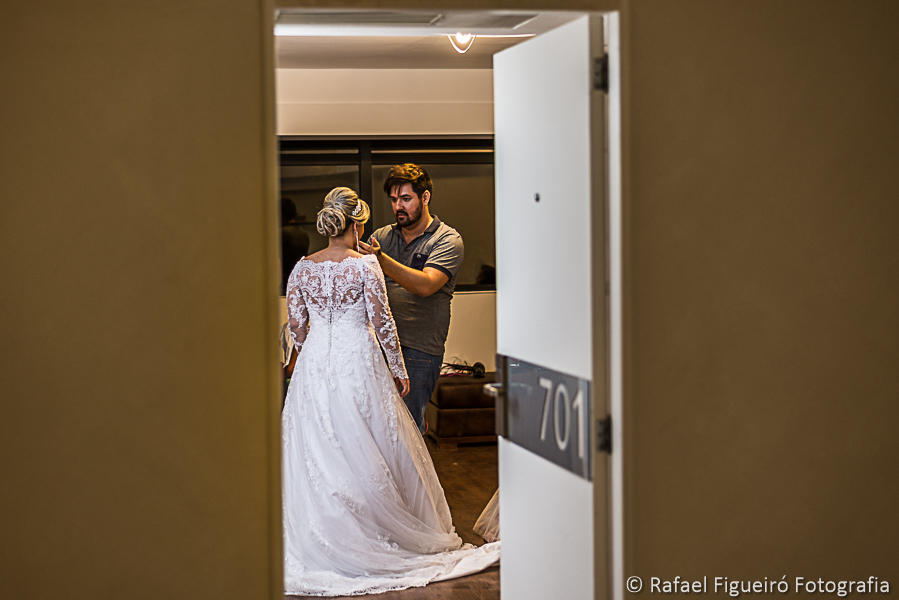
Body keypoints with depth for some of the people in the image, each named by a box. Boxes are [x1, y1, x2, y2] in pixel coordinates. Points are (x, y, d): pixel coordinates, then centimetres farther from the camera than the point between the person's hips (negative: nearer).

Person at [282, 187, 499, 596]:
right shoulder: (365, 264, -9)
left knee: (318, 453, 9)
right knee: (368, 450, 8)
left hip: (315, 363, 3)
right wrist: (398, 370, 1)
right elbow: (382, 321, -9)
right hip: (358, 362, -3)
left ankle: (320, 539, 15)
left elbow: (296, 325, 6)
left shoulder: (302, 269, 2)